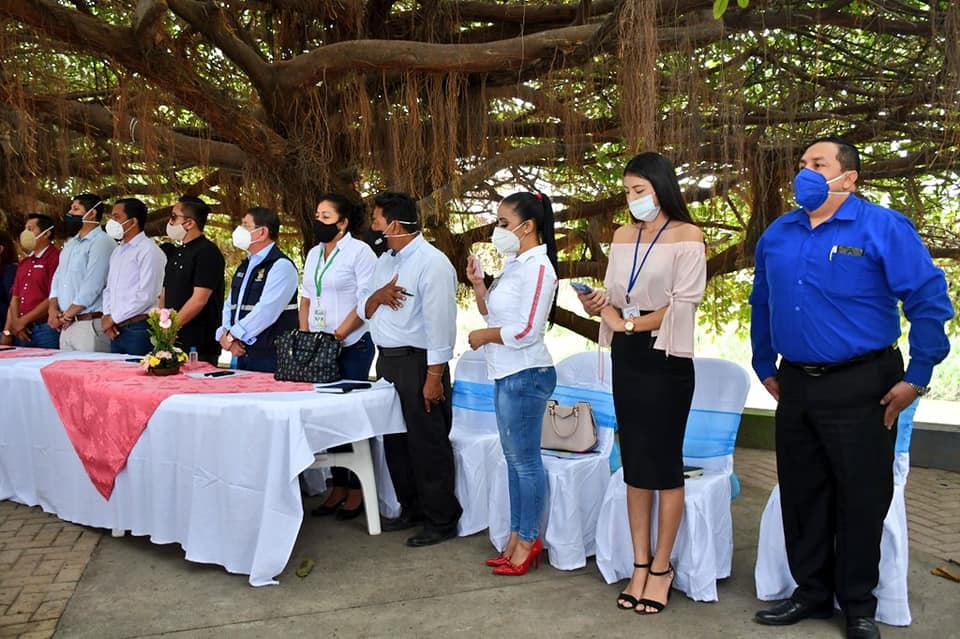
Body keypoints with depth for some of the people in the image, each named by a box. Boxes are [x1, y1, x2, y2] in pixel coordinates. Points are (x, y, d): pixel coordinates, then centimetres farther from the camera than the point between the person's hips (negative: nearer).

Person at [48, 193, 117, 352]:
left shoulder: (102, 242, -10)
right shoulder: (70, 244, 18)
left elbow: (92, 287, -16)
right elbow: (57, 278, 17)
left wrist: (66, 316, -9)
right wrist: (53, 309, 0)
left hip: (89, 325, -8)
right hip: (66, 325, 8)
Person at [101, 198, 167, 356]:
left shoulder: (149, 251, -9)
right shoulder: (117, 252, 18)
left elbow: (146, 295, -16)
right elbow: (109, 288, 21)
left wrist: (114, 318, -9)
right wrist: (106, 316, 3)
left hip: (139, 329, -8)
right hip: (116, 331, 8)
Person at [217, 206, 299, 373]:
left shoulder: (281, 266, -12)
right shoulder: (245, 266, 16)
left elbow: (266, 311, -21)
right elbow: (230, 306, 16)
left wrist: (230, 336, -14)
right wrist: (225, 335, -3)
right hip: (241, 353, 8)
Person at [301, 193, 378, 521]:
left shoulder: (359, 251, -7)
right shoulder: (313, 254, 14)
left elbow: (367, 302, -13)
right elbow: (306, 298, 18)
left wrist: (337, 335, -16)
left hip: (352, 345, -6)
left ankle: (356, 490, 8)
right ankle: (338, 486, 17)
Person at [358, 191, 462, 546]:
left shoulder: (432, 264, -15)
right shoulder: (385, 261, 13)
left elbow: (440, 324, -19)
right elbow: (364, 310, 15)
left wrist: (434, 377, -21)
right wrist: (377, 295, -8)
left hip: (418, 362, -9)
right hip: (387, 361, 9)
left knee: (427, 444, -1)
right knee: (395, 440, 17)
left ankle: (441, 520, 12)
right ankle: (411, 509, 32)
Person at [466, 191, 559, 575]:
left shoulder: (537, 267, -16)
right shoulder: (514, 264, 13)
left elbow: (525, 331, -22)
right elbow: (492, 313, 19)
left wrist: (482, 336, -8)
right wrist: (477, 283, 4)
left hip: (526, 375, -10)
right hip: (507, 375, 10)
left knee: (525, 460, 1)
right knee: (514, 458, 15)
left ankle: (527, 539, 13)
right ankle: (517, 536, 26)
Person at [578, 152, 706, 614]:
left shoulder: (687, 236, -6)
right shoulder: (622, 236, 11)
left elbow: (683, 304, -14)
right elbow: (616, 298, 11)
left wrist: (629, 324, -13)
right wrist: (599, 306, -10)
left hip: (666, 360, -6)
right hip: (626, 358, 6)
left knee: (664, 462, 3)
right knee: (634, 462, 9)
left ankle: (661, 567, 15)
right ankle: (640, 563, 19)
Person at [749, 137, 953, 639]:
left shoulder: (883, 228, -9)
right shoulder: (777, 234, 8)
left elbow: (929, 301, -11)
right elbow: (761, 306, 18)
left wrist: (916, 377, -11)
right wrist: (765, 369, 17)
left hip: (859, 387, -5)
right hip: (794, 385, 5)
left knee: (861, 498, 5)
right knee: (800, 494, 13)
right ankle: (811, 592, 29)